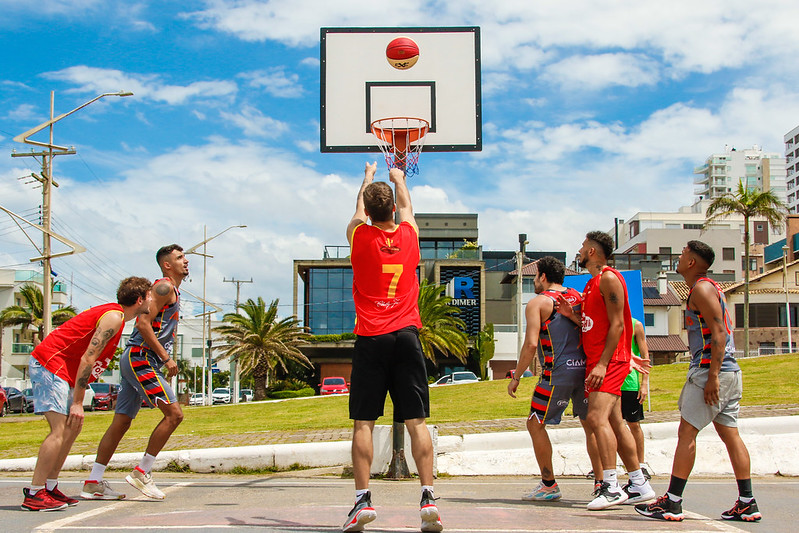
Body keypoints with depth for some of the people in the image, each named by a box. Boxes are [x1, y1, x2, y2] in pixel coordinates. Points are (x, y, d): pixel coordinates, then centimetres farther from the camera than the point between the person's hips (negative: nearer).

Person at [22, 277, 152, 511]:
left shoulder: (112, 313, 18)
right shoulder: (114, 318, -14)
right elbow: (87, 359, -20)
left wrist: (77, 399, 17)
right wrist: (78, 402, -19)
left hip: (59, 369, 11)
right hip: (49, 363, -11)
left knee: (73, 427, 11)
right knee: (61, 430, -15)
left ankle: (50, 487, 15)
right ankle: (34, 494, -13)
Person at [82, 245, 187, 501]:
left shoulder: (172, 291, 23)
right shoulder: (164, 287, -8)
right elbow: (143, 324, -18)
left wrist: (164, 363, 19)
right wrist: (166, 358, -18)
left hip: (135, 361, 10)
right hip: (139, 358, -10)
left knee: (122, 421, 9)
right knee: (174, 413, -12)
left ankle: (93, 482, 11)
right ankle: (141, 472, -7)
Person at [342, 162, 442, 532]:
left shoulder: (360, 237, 1)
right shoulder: (408, 236, 6)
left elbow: (359, 209, 24)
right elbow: (406, 206, 29)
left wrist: (368, 178, 43)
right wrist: (398, 179, 48)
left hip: (371, 338, -1)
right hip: (406, 335, 2)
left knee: (363, 422, 0)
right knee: (416, 421, 0)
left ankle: (363, 500, -5)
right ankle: (428, 498, -6)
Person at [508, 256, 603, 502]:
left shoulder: (537, 303, -2)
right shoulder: (579, 297, 14)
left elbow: (531, 344, -11)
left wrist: (516, 377, -5)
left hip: (558, 372, -6)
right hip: (585, 368, 6)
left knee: (535, 424, 7)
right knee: (591, 425, 15)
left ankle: (549, 484, 8)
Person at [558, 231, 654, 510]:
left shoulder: (609, 278, -10)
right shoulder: (594, 283, 20)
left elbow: (617, 324, -17)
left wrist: (603, 363, -23)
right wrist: (571, 315, 7)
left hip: (610, 361, -10)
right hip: (596, 361, 10)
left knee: (597, 417, -20)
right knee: (614, 423, 10)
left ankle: (611, 487, -22)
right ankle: (639, 485, 15)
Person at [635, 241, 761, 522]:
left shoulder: (702, 288, -10)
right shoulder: (710, 287, 20)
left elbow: (719, 331, -19)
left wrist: (712, 376, -23)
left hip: (710, 370, -10)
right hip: (730, 372, 10)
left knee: (686, 432, -8)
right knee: (730, 435, 9)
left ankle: (672, 502, -8)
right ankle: (747, 503, 9)